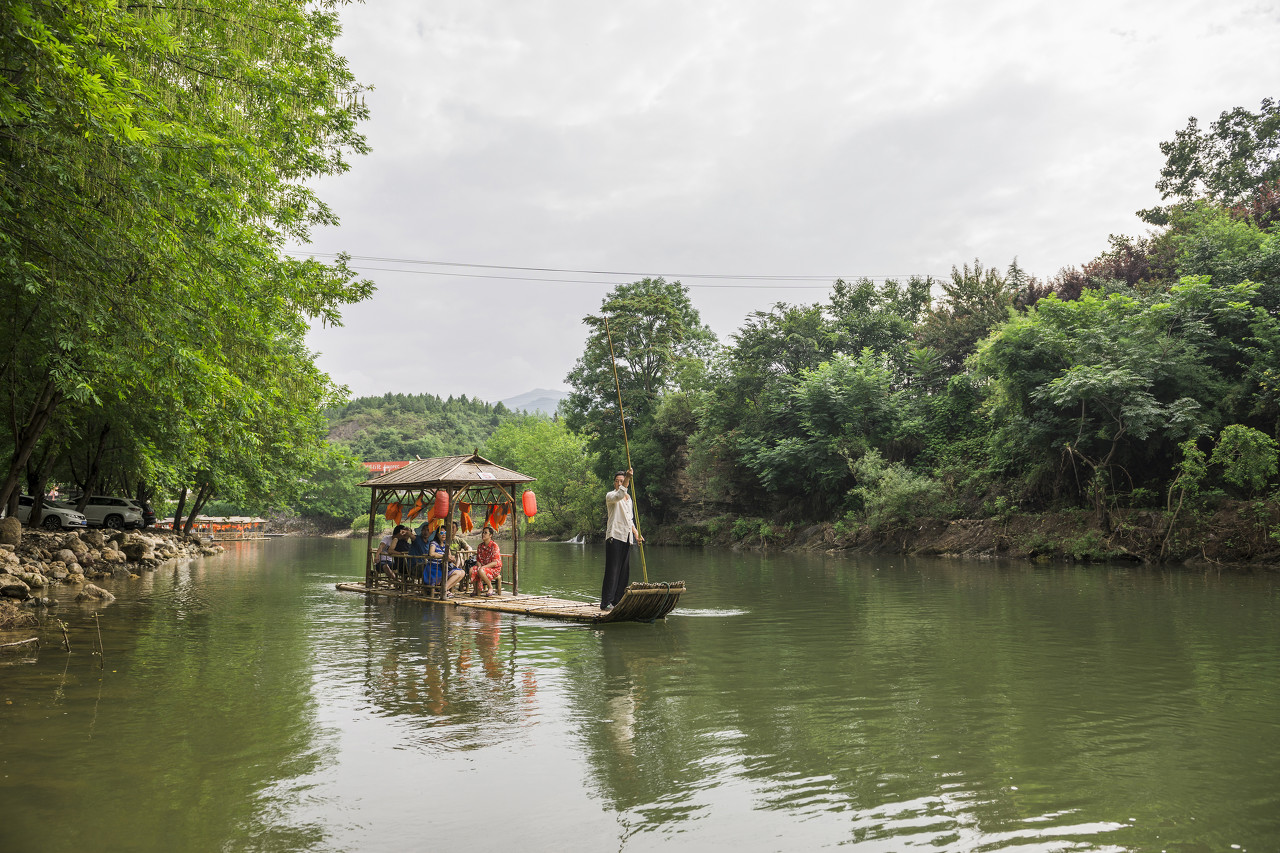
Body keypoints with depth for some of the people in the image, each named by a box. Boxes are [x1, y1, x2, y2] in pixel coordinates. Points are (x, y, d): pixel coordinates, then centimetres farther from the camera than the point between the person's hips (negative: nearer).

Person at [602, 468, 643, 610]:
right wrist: (627, 477, -38)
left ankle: (617, 600, 13)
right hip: (614, 536, -7)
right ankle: (606, 602, -9)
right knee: (612, 569, -10)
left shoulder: (629, 498, 18)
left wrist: (636, 532, 12)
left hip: (626, 537, 7)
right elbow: (619, 495, -29)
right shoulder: (610, 496, -4)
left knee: (624, 570, 7)